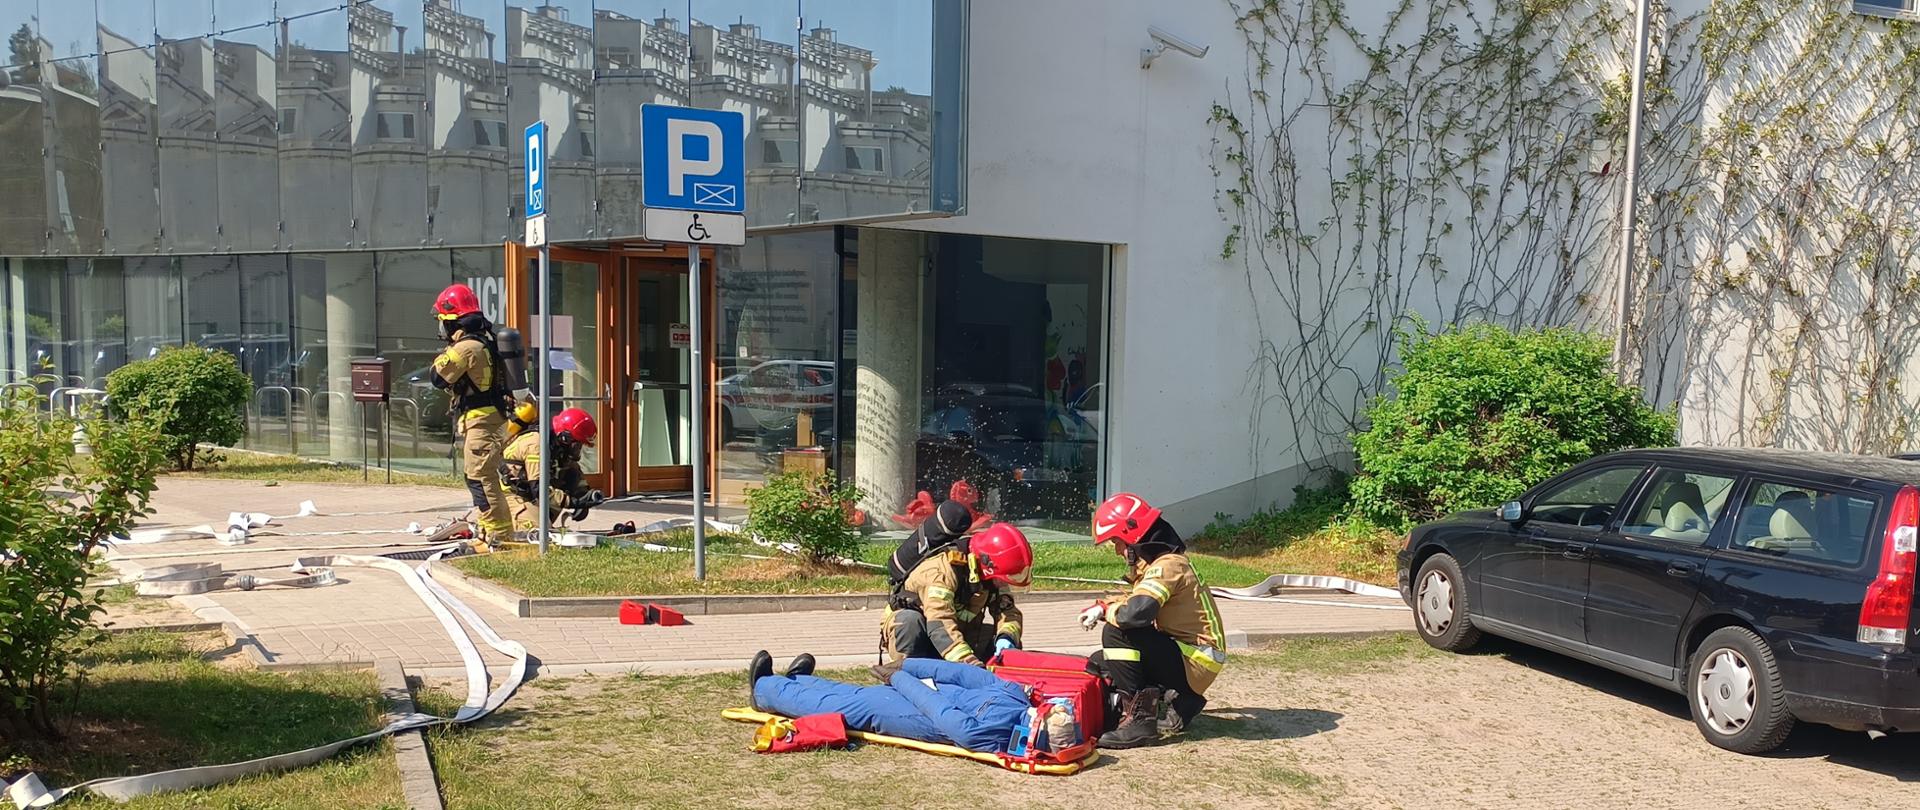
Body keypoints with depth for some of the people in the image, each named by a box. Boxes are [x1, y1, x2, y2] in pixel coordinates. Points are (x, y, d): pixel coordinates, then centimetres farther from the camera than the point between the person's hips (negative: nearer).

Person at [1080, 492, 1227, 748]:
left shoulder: (1167, 565, -20)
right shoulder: (1156, 561, 12)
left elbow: (1136, 613, -34)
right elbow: (1138, 600, 22)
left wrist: (1107, 611, -13)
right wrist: (1103, 607, 3)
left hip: (1195, 663, -10)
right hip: (1185, 654, 10)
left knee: (1115, 634, -23)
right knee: (1100, 662, 13)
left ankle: (1139, 719, -20)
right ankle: (1180, 705, 8)